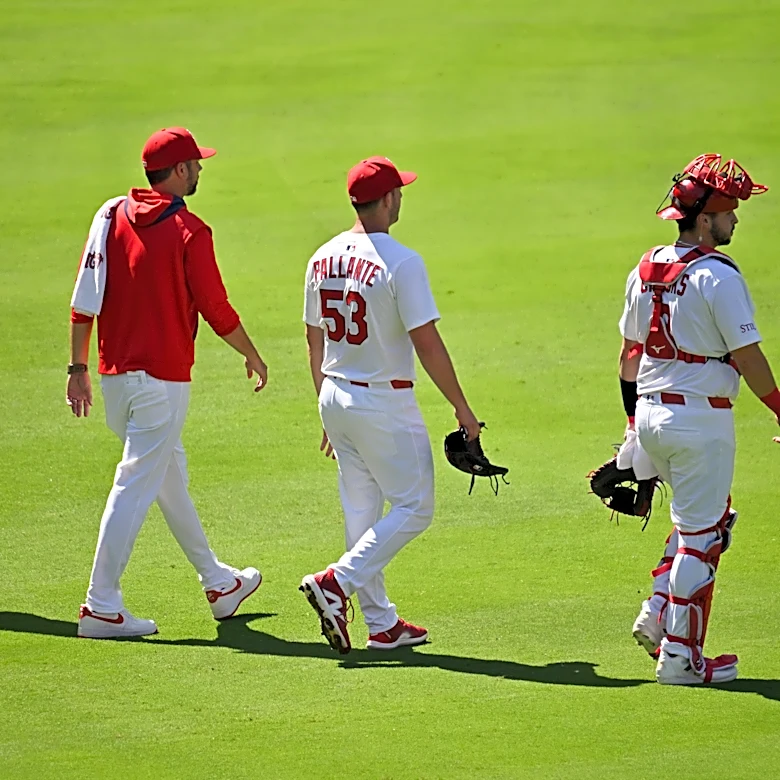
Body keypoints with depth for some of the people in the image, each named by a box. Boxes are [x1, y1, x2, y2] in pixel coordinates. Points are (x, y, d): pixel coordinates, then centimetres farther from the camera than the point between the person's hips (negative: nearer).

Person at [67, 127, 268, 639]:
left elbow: (85, 299, 2)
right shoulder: (189, 231, -12)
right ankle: (102, 607, -8)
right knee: (136, 486, -6)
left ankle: (218, 583, 34)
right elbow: (216, 310, -8)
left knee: (170, 475, 20)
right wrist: (253, 356, 7)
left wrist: (79, 368, 7)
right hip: (161, 378, -7)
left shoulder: (111, 216, 4)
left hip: (114, 374, 7)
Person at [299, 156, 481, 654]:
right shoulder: (401, 262, -17)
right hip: (385, 405, -7)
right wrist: (462, 408, -10)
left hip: (336, 400, 7)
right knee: (414, 509, 3)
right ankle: (337, 583, -11)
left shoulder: (323, 259, 5)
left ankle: (382, 624, 16)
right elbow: (427, 342, -18)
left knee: (362, 513, 13)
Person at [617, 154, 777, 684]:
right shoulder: (718, 276, -16)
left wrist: (634, 416, 26)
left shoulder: (645, 269, 7)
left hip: (651, 416, 8)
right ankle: (680, 656, 3)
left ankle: (658, 616, 13)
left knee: (715, 516, 22)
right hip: (701, 419, -8)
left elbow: (630, 352, 15)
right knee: (700, 533, 1)